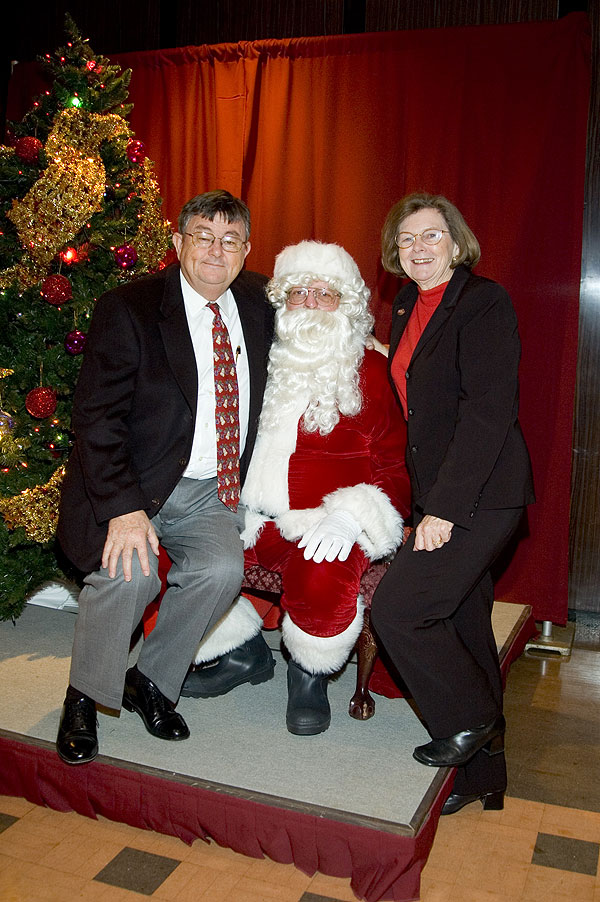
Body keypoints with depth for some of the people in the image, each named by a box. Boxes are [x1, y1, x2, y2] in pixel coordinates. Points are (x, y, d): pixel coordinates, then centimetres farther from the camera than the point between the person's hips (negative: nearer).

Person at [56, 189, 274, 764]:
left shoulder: (257, 303, 5)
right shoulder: (127, 310, -10)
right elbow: (96, 418, -14)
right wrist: (124, 508, -26)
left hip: (210, 491, 4)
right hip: (132, 486, -4)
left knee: (222, 569, -22)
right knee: (128, 574, -27)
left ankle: (149, 682, 4)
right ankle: (83, 697, 2)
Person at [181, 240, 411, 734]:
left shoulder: (371, 371, 3)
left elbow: (396, 466, -1)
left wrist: (348, 515, -18)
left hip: (325, 522, -4)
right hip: (247, 516, 5)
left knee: (321, 580, -36)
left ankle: (310, 675, 1)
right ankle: (245, 652, 11)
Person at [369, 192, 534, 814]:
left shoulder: (484, 302, -11)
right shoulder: (407, 307, 13)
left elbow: (490, 411, -19)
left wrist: (444, 507, -21)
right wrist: (424, 502, 11)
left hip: (478, 495, -8)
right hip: (438, 497, 8)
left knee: (397, 609, -12)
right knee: (463, 627, 14)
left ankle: (469, 721, 13)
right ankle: (482, 776, 29)